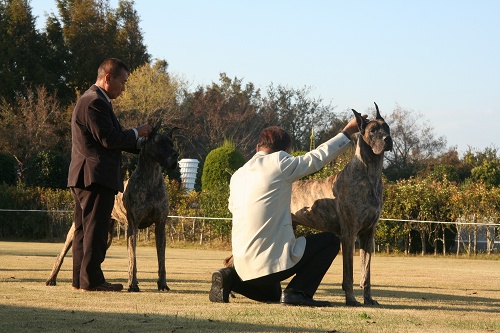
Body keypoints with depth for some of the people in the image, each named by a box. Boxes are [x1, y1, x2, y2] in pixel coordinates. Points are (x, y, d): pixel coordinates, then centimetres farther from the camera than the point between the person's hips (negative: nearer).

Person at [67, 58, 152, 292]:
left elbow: (110, 139, 22)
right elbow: (108, 139, -19)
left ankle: (80, 279, 15)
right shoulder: (95, 102, -14)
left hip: (84, 177, 11)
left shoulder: (93, 100, 21)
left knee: (84, 229, 11)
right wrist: (137, 133, -6)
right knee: (95, 229, -9)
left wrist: (140, 143, 16)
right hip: (95, 176, -11)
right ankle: (91, 280, -8)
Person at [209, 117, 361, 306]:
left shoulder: (237, 176, 13)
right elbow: (319, 157, 1)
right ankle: (297, 291, -5)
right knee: (330, 241, 8)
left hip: (243, 264, 7)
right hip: (274, 260, -7)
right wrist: (348, 131, 14)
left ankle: (230, 278, 7)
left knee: (271, 295, 35)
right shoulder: (280, 163, -7)